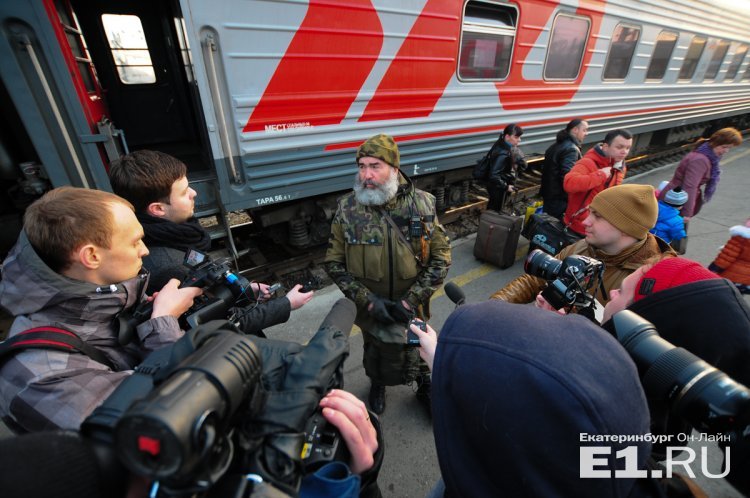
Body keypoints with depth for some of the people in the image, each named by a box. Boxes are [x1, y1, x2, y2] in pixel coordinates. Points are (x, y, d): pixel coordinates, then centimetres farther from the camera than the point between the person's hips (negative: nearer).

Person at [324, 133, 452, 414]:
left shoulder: (422, 204, -14)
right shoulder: (347, 209, -14)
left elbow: (441, 257, -10)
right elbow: (334, 263, -9)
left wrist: (410, 300, -16)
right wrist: (369, 301, -17)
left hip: (411, 308, 0)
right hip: (371, 308, 1)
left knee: (418, 353, 21)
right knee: (376, 353, 24)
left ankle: (425, 386, 55)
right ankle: (377, 384, 58)